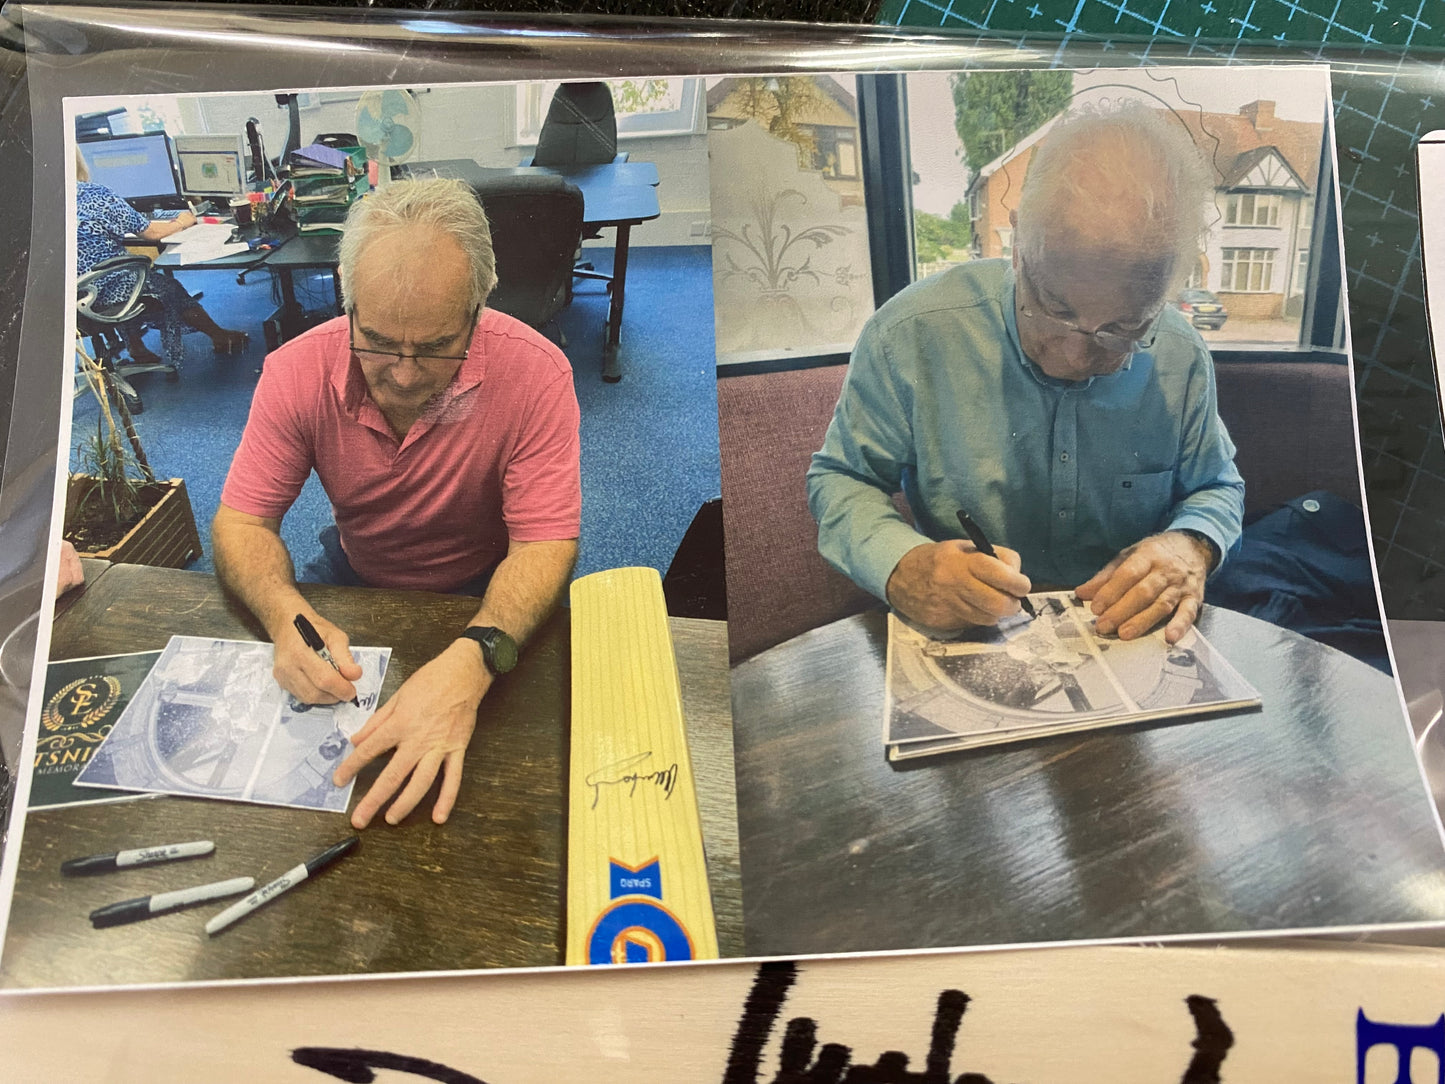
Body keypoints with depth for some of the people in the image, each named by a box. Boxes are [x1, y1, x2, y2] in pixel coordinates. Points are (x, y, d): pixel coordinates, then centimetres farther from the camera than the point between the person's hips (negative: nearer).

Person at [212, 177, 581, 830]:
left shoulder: (535, 373, -28)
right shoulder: (297, 372, -20)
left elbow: (544, 543, -28)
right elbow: (242, 521, -14)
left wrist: (471, 660, -48)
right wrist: (288, 616, -38)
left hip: (482, 595, -2)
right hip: (357, 586, 3)